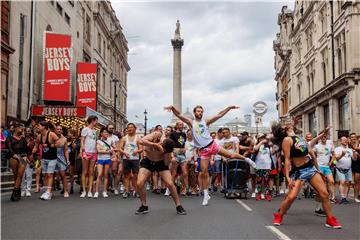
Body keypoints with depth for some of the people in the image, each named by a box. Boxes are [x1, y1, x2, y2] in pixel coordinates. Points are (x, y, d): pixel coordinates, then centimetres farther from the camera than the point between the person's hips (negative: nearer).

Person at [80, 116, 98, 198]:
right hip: (87, 152, -5)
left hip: (93, 153, 6)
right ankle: (84, 191, 3)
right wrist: (83, 152, -15)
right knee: (85, 172, -1)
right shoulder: (85, 129, -1)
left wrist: (96, 153, 8)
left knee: (91, 173, 3)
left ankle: (90, 191, 4)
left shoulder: (94, 130, 16)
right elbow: (82, 141, -5)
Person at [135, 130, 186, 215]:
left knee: (170, 183, -13)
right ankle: (144, 206, 8)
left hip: (161, 163, 0)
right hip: (148, 161, 0)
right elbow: (141, 141, -40)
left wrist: (166, 153, -34)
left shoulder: (167, 148, -24)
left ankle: (178, 206, 4)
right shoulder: (156, 135, -28)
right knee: (139, 184, -14)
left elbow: (166, 163, -20)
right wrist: (155, 144, -49)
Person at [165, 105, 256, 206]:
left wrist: (229, 108, -5)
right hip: (203, 150, 0)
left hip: (212, 144, 0)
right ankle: (206, 195, 10)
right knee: (203, 173, 0)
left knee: (231, 155, 2)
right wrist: (172, 108, -24)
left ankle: (246, 159, 31)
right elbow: (179, 115, -6)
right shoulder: (191, 122, 4)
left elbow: (219, 115, 1)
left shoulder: (206, 121, 5)